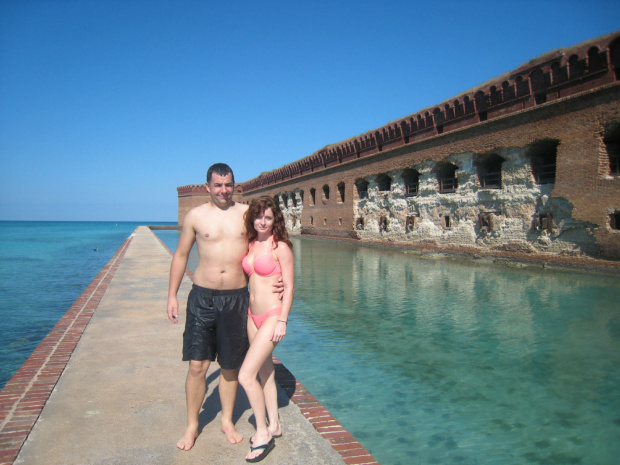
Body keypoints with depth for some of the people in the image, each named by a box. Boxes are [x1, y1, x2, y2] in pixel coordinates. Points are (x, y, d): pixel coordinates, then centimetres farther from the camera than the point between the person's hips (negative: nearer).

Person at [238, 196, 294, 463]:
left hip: (272, 316, -7)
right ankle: (274, 426, 32)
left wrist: (282, 321, -16)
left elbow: (289, 287, -12)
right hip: (252, 316, 7)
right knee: (264, 372, 17)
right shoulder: (250, 244, 8)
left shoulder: (280, 247, -12)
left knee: (246, 375, -10)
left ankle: (262, 433, 7)